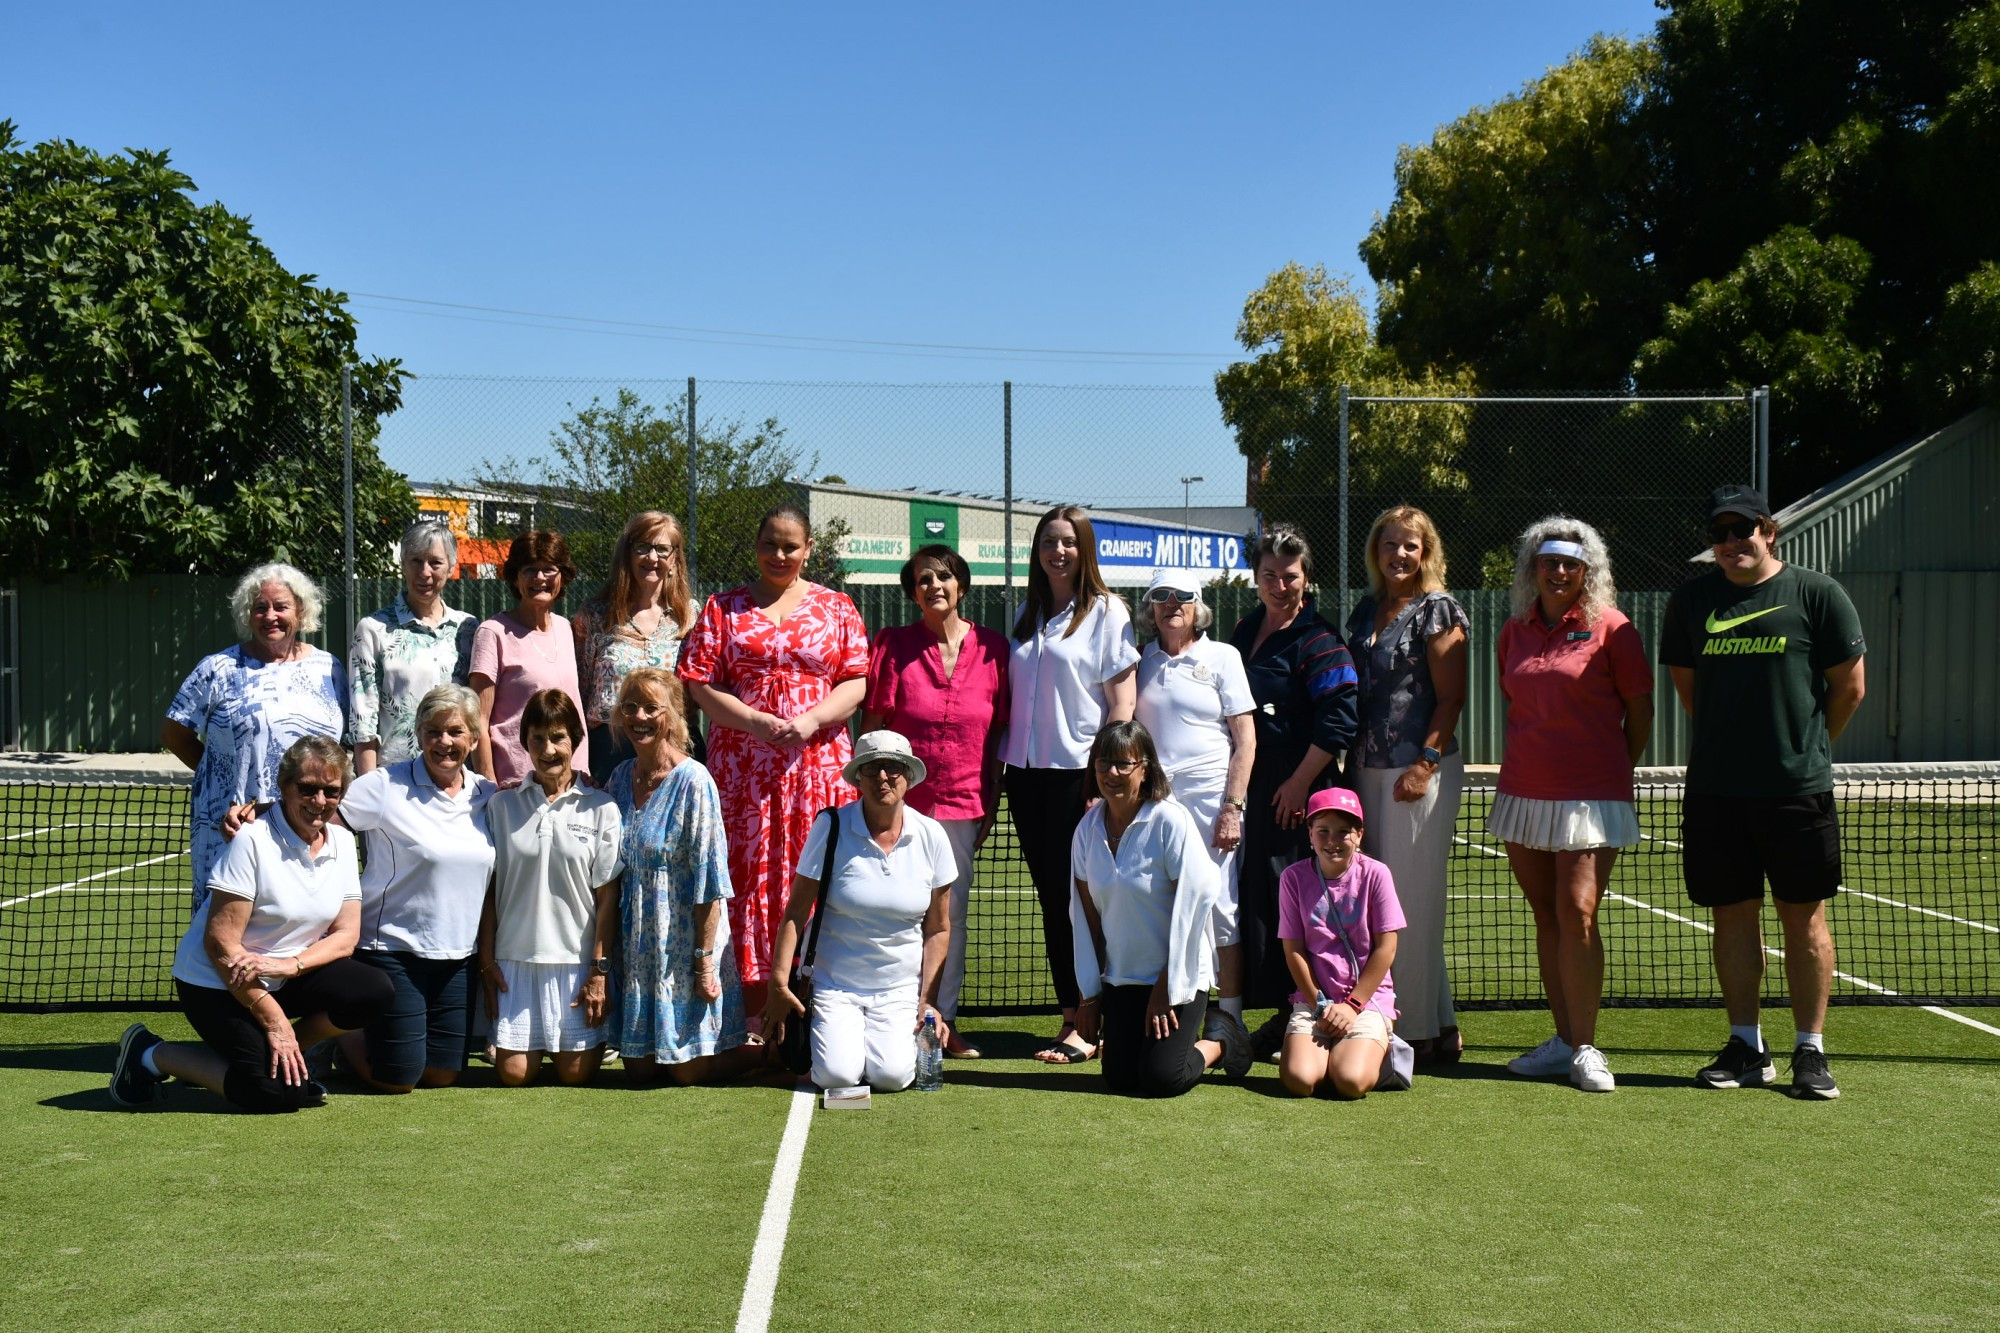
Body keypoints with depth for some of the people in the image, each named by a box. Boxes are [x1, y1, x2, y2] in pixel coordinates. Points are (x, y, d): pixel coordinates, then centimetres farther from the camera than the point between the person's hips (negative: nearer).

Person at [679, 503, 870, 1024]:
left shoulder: (836, 608, 12)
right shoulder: (724, 608, 10)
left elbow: (855, 683, 4)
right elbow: (699, 683, 2)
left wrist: (808, 722, -12)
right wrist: (756, 721, -12)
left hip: (819, 763, 0)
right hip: (742, 766, 0)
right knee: (748, 875, -2)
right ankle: (753, 1016, 2)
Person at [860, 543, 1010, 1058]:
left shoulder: (991, 646, 3)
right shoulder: (894, 645, -1)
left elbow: (998, 731, 8)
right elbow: (872, 725, 0)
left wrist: (991, 803, 6)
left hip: (962, 803, 2)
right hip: (902, 802, -1)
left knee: (951, 912, 5)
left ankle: (944, 1020, 14)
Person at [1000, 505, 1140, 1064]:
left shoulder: (1106, 611, -3)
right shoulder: (1027, 615, 15)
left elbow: (1123, 700, -7)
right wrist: (1002, 764, 12)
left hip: (1079, 772, -6)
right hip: (1026, 771, 6)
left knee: (1075, 898, -6)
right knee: (1050, 897, 7)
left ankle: (1084, 1027, 0)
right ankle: (1070, 1019, 13)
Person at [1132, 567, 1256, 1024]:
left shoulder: (1221, 657, 4)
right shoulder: (1141, 661, 12)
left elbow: (1246, 739, 0)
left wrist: (1233, 807, -9)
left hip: (1209, 797, -3)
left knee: (1219, 909, -3)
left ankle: (1230, 1016, 5)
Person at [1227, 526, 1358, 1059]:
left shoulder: (1318, 640, -9)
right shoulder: (1245, 630, 14)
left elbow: (1339, 720, -16)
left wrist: (1300, 782, -15)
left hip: (1295, 788, -7)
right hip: (1249, 782, 7)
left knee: (1291, 897, -7)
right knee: (1251, 893, 7)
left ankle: (1301, 1015, 2)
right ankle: (1278, 1012, 15)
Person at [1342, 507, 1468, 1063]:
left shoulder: (1438, 610, -5)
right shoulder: (1366, 611, 15)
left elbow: (1451, 698, -10)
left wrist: (1425, 764, -18)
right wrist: (1351, 762, 14)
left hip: (1420, 771, -8)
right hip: (1369, 769, 8)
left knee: (1412, 898, -5)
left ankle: (1421, 1031, 2)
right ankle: (1440, 1025, 18)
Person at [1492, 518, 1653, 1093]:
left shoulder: (1609, 627, -3)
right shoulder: (1514, 631, 11)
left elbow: (1640, 709, 2)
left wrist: (1617, 769, 4)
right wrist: (1524, 761, 15)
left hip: (1590, 796, -5)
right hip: (1523, 794, 5)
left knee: (1576, 914, -11)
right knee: (1546, 917, 7)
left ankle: (1585, 1048, -3)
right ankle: (1564, 1040, 14)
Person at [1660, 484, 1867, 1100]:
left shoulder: (1817, 593, -2)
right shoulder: (1691, 599, 7)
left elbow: (1849, 686, 4)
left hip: (1799, 789, -3)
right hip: (1714, 791, 3)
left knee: (1803, 916, 3)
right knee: (1732, 915, 7)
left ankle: (1811, 1050, 11)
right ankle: (1747, 1048, 17)